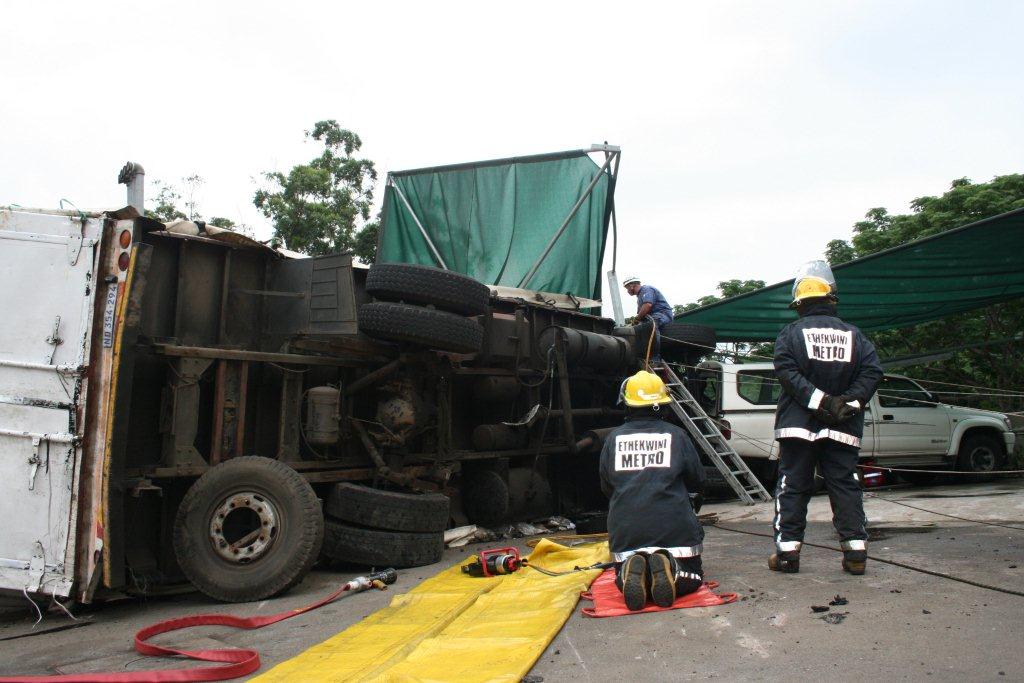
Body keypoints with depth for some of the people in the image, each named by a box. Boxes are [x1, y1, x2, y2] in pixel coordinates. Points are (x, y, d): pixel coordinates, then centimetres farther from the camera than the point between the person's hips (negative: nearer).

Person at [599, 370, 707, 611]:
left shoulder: (613, 438, 4)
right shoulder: (676, 435, 1)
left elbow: (606, 487, 13)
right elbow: (698, 482, 10)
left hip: (625, 530, 1)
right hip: (674, 527, -1)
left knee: (624, 582, 22)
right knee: (691, 579, 19)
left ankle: (633, 570, -14)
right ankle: (669, 568, -16)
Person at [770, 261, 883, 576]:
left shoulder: (791, 333, 0)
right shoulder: (853, 334, 8)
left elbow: (787, 371, -14)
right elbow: (872, 370, -3)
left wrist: (819, 400, -15)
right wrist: (849, 402, -9)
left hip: (798, 425, -2)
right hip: (842, 429, 2)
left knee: (792, 486, 3)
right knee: (845, 485, 8)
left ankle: (787, 550, 4)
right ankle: (856, 551, 7)